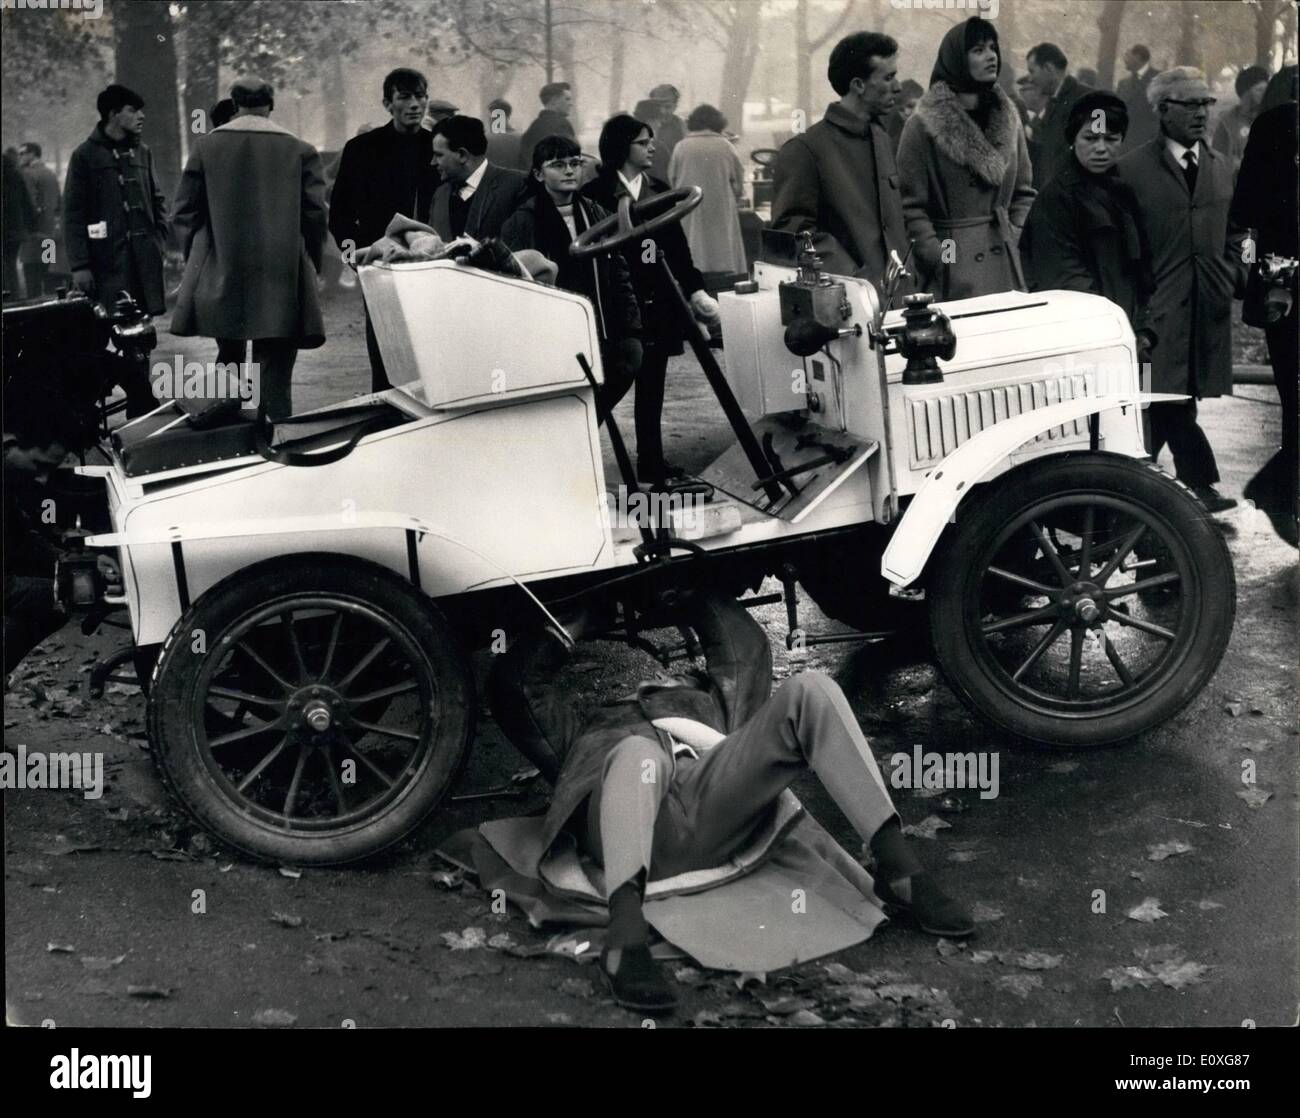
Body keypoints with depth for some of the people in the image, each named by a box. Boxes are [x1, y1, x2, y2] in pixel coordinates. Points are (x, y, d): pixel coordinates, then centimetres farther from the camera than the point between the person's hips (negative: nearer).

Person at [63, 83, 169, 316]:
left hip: (145, 259, 5)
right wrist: (79, 265, -9)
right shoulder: (85, 155, -1)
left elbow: (157, 199, 22)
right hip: (107, 260, -5)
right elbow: (73, 215, -3)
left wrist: (159, 237, 6)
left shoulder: (143, 152, 14)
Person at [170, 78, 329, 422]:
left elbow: (185, 211, 5)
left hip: (221, 277, 2)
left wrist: (195, 258, 17)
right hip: (281, 283, -2)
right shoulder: (299, 151, -1)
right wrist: (310, 264, 11)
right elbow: (316, 213, -1)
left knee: (229, 358, 15)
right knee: (274, 367, 1)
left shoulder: (206, 147, 2)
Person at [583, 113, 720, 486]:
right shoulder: (597, 193, -5)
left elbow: (677, 246, 10)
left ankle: (651, 462, 15)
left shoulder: (660, 190, 12)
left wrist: (694, 289, 5)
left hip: (657, 301, 5)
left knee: (651, 384, 8)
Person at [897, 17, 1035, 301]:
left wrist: (1012, 236, 6)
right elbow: (911, 205, -9)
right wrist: (939, 257, -13)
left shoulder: (1007, 118, 11)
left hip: (1005, 264, 5)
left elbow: (1023, 190, 18)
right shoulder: (922, 127, -7)